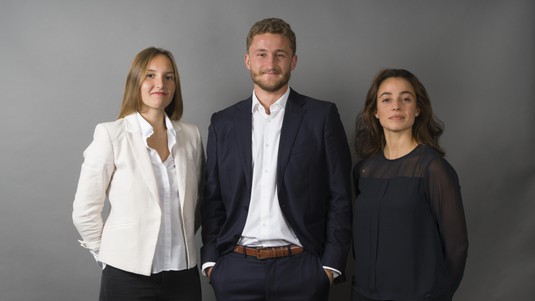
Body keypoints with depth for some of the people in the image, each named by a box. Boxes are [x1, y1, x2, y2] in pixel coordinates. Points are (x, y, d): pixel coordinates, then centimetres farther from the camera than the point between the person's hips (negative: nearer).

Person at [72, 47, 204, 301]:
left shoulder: (191, 135, 3)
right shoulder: (110, 134, -7)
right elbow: (84, 211, -3)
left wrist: (182, 237, 11)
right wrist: (110, 254, 3)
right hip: (128, 274, -3)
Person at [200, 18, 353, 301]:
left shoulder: (322, 116, 0)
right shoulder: (223, 123, 7)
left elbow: (340, 197, -1)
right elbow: (212, 199, 8)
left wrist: (331, 264, -6)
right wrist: (210, 260, 1)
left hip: (299, 268, -1)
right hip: (235, 269, 2)